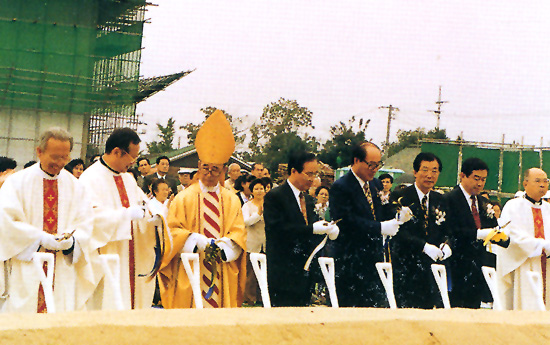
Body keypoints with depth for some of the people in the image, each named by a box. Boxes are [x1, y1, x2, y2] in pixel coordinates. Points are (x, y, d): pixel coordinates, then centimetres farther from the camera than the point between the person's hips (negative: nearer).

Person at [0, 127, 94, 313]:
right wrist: (40, 237, -16)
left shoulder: (74, 186, 11)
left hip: (64, 270, 2)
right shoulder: (17, 182, 2)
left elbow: (85, 224, 7)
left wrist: (71, 240, -14)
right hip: (26, 270, -2)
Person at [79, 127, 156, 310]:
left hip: (129, 260, 8)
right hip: (104, 261, -8)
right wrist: (126, 214, -24)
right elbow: (91, 216, -22)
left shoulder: (128, 179, 18)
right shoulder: (91, 178, -9)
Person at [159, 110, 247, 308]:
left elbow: (239, 234, 7)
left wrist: (222, 246, -13)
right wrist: (198, 241, -15)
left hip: (223, 275, 2)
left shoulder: (232, 201, 12)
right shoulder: (184, 198, 6)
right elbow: (173, 231, 0)